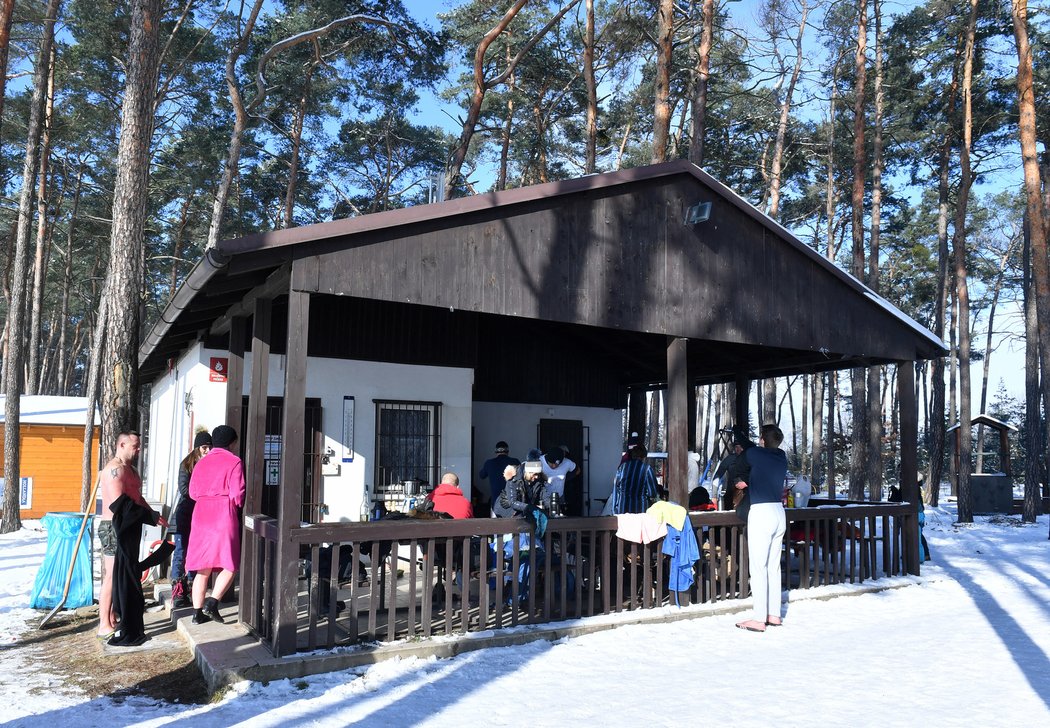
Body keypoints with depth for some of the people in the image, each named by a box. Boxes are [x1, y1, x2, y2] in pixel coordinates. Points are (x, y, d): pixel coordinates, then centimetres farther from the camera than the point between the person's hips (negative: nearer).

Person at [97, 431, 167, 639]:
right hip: (114, 527, -10)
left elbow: (137, 498, 24)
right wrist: (150, 517, -20)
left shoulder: (130, 469, 18)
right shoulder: (115, 469, -15)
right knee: (112, 577, -7)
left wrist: (153, 515, 10)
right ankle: (104, 626, -1)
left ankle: (112, 621, 21)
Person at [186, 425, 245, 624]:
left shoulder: (201, 463, 12)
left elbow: (193, 492, 12)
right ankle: (212, 603, -10)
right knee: (229, 566, 2)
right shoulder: (234, 462, -5)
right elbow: (237, 495, -9)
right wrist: (237, 504, 11)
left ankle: (198, 612, 14)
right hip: (224, 517, -6)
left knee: (203, 569, 11)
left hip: (201, 516, 6)